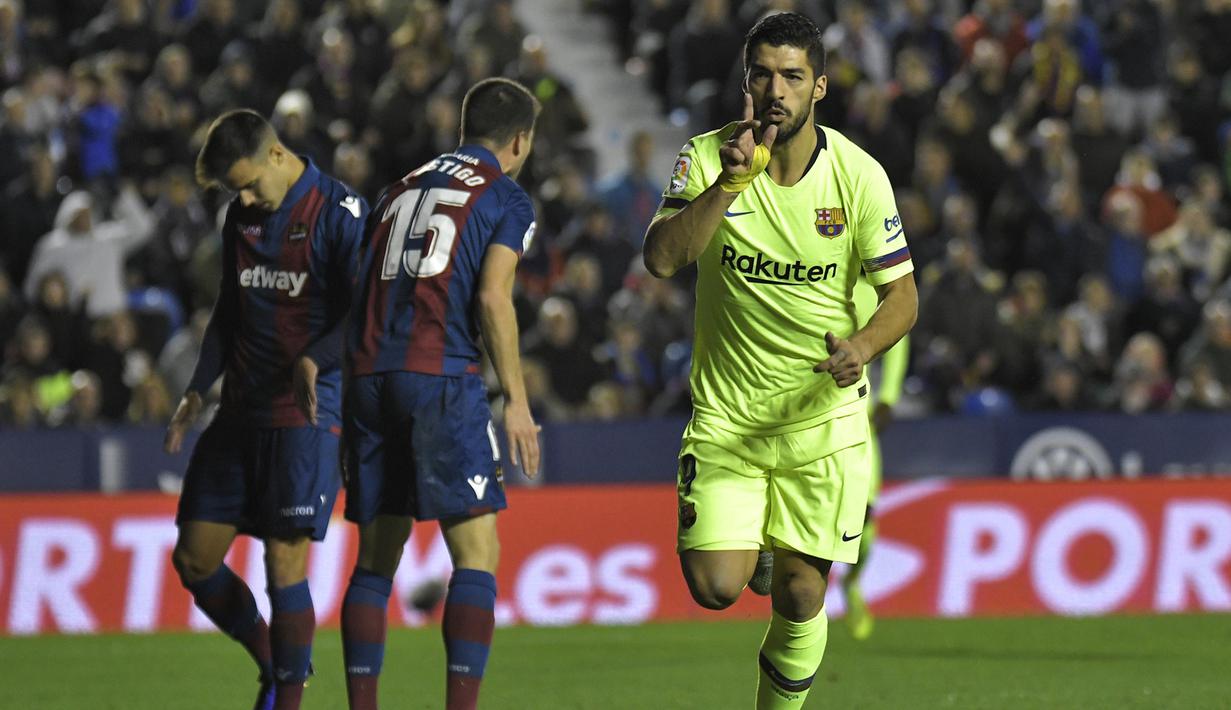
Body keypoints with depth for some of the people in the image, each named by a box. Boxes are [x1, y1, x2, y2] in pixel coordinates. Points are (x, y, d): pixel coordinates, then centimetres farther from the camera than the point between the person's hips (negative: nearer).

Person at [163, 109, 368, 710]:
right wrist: (197, 391, 14)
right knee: (194, 559, 4)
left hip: (308, 412, -7)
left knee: (285, 560, -11)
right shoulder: (241, 217, 13)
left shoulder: (340, 213, -10)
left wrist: (313, 361, -29)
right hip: (241, 408, 7)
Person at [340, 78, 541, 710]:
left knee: (376, 557, 10)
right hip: (441, 375, -6)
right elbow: (492, 299, -6)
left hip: (369, 374, 6)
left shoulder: (402, 189, 23)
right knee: (477, 554, -4)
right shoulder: (507, 199, 6)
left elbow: (361, 294, 19)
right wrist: (516, 401, -4)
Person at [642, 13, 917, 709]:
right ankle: (756, 545, 26)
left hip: (824, 412, 0)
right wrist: (728, 183, -30)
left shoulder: (859, 175, -7)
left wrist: (863, 346, -23)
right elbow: (662, 259, -18)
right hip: (726, 411, 0)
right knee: (715, 588, -10)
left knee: (801, 599, -3)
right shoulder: (708, 157, -7)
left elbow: (902, 294, -2)